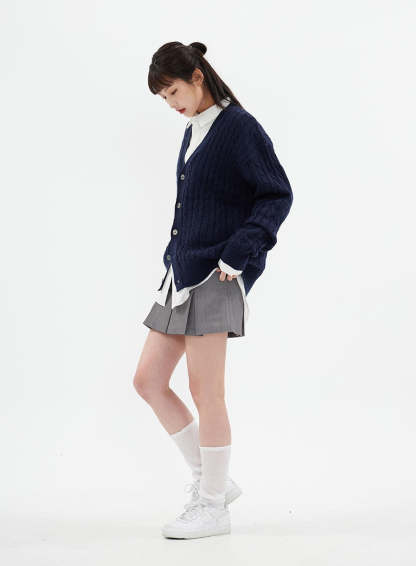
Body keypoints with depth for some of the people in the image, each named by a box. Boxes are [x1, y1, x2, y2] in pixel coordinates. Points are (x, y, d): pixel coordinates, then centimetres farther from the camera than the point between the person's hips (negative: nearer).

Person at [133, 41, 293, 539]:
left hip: (216, 278, -9)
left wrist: (238, 255, -18)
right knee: (148, 381, 8)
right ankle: (213, 481, 19)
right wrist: (175, 255, 13)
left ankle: (212, 508, 10)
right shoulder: (193, 132, 17)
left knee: (204, 391, -4)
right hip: (182, 273, 9)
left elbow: (277, 195, -11)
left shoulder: (239, 126, -7)